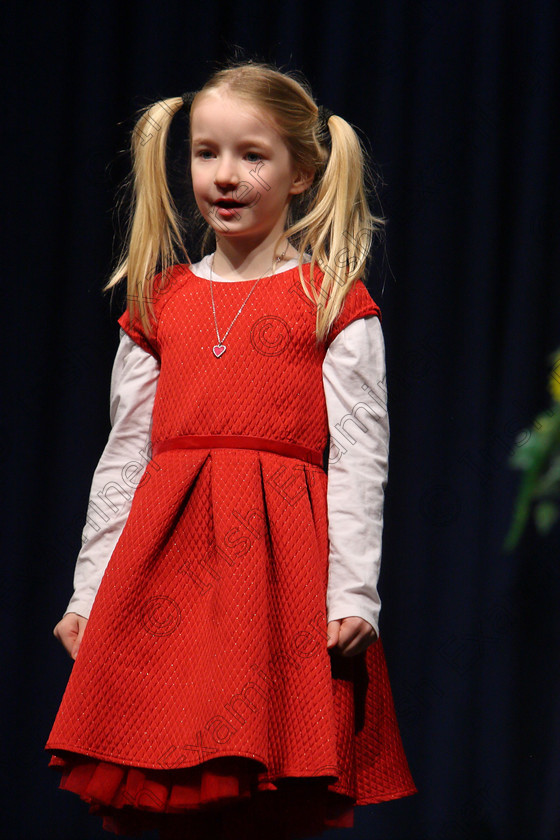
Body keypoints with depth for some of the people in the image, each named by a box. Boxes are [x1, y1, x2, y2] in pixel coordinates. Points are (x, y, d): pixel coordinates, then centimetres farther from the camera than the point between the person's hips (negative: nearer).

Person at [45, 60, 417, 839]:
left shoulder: (334, 303, 3)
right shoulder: (159, 303, 14)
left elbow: (360, 456, -1)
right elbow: (124, 454, 16)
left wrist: (353, 591, -10)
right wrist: (89, 591, 12)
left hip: (280, 555, -3)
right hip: (168, 556, 3)